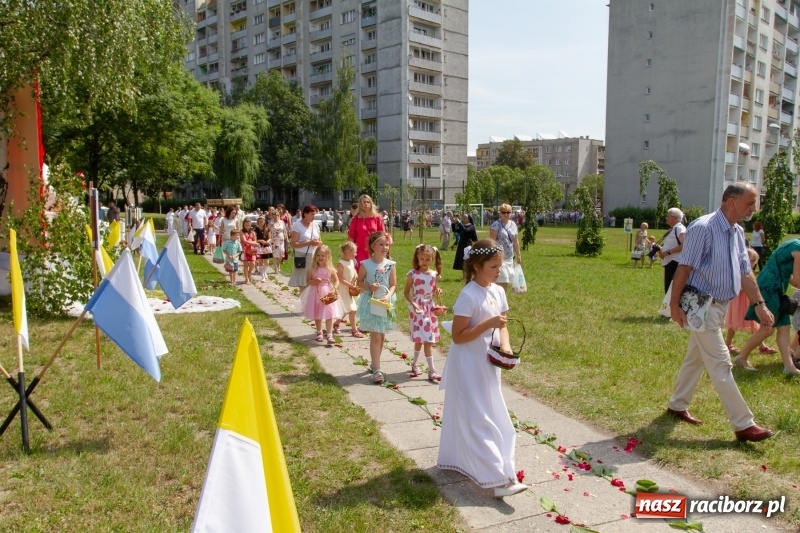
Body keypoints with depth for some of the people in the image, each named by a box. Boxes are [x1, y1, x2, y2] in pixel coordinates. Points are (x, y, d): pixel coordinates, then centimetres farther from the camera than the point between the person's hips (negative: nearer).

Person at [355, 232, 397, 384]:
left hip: (385, 303, 4)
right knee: (375, 337, -7)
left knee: (381, 336, 15)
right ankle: (377, 370, -3)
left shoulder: (390, 264, -3)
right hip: (370, 303, -3)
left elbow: (393, 285, -1)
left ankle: (374, 364, 33)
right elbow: (359, 283, 0)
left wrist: (388, 296, -19)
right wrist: (369, 286, -19)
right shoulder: (365, 264, -9)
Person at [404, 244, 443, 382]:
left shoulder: (434, 274, 2)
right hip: (417, 308, -4)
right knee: (426, 339, -5)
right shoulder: (413, 273, -9)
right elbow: (406, 292, -5)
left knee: (425, 339, 11)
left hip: (430, 308, 5)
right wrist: (413, 303, -20)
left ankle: (414, 364, 31)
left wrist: (437, 292, -9)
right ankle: (432, 371, 2)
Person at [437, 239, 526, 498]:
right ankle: (498, 478, -2)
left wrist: (505, 346, -8)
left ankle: (460, 459, 36)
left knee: (492, 415, 18)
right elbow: (458, 336, -20)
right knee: (479, 419, -4)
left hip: (487, 364, 8)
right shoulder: (469, 296, -21)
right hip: (468, 366, -8)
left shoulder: (498, 292, 3)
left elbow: (502, 325, 11)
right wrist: (488, 323, -27)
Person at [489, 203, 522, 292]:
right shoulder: (496, 225, -11)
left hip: (510, 258, 7)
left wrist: (518, 255, 19)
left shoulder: (513, 224, 10)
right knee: (502, 282, -11)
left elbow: (515, 241, 18)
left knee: (506, 282, 11)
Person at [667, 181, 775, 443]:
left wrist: (760, 305, 7)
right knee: (721, 365, -3)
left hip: (721, 306, 9)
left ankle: (677, 405, 31)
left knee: (696, 358, 17)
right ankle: (743, 425, 3)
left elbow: (745, 272, 12)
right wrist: (675, 305, -20)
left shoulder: (737, 232, 9)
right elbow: (684, 268, -20)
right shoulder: (703, 228, -18)